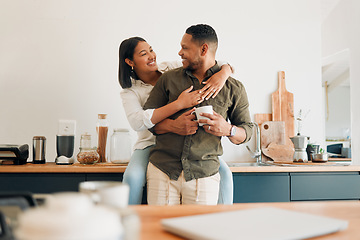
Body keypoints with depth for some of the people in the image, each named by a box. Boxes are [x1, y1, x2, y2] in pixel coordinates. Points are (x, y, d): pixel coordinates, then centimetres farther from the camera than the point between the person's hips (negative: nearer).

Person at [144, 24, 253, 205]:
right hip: (162, 170, 1)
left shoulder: (233, 88, 6)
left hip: (204, 175, -1)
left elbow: (247, 130, 11)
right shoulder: (168, 79, 9)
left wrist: (228, 130, -12)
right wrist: (174, 125, -11)